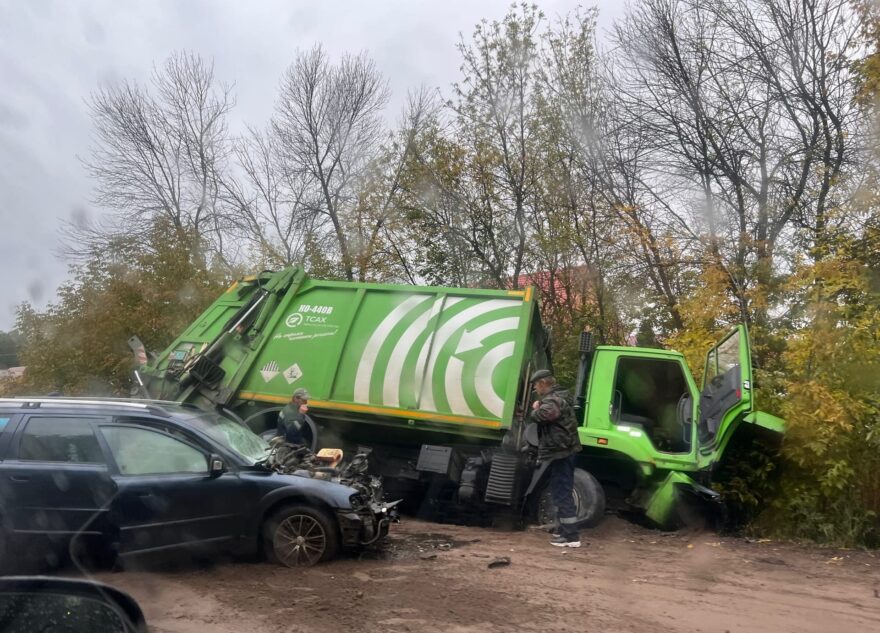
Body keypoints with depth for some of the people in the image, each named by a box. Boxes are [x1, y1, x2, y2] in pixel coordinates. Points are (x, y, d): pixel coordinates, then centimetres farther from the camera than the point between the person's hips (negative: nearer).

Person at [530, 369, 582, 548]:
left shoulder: (553, 400, -17)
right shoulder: (559, 397, 17)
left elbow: (542, 415, -35)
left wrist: (535, 410, -12)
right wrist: (539, 407, 5)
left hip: (560, 452, -11)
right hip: (563, 451, 11)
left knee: (562, 494, -7)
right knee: (561, 493, 18)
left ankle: (571, 536, -5)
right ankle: (566, 530, 26)